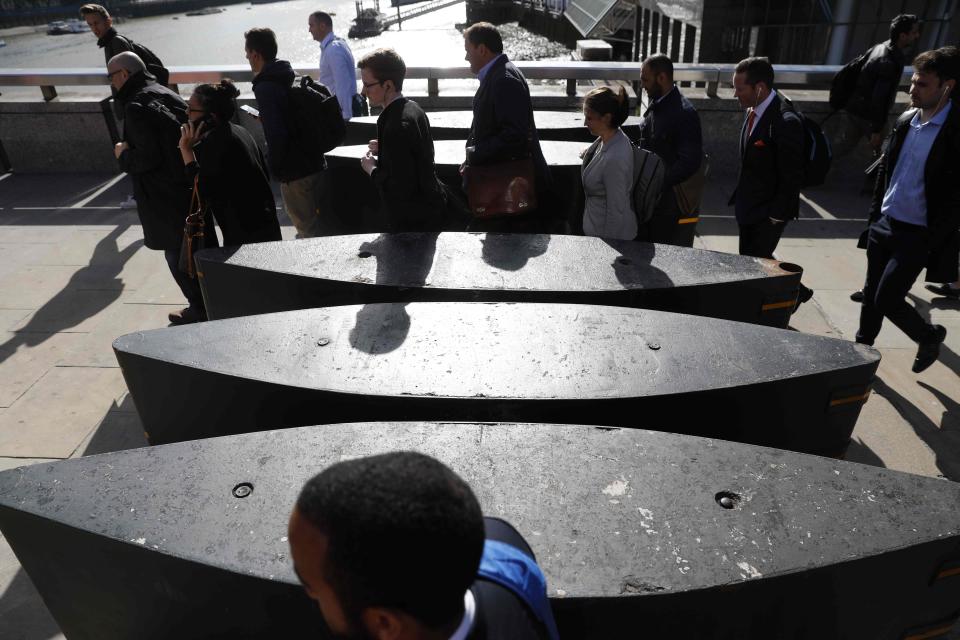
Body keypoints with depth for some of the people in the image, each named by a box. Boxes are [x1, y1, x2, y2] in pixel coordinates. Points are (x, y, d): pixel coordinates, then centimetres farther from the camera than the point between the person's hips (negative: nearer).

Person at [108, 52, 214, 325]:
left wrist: (124, 154, -3)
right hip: (192, 186, 8)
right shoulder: (166, 95, 10)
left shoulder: (136, 107, -16)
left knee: (178, 254, 4)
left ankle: (199, 308, 11)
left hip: (167, 195, -8)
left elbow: (148, 158, -22)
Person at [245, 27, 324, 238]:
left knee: (307, 231, 1)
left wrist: (273, 167, -12)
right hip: (315, 163, 9)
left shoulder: (265, 88, -17)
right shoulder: (291, 78, 10)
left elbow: (277, 134, -26)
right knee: (316, 225, 19)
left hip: (295, 172, -9)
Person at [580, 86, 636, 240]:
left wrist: (608, 244, -18)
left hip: (611, 233, -9)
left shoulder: (615, 158, -33)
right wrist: (591, 154, 9)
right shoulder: (611, 137, -7)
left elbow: (616, 210, -25)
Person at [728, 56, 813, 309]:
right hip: (748, 206, 8)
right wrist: (741, 199, 12)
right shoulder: (754, 111, 2)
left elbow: (791, 177, -21)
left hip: (769, 212, -8)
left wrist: (776, 215, -17)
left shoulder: (786, 122, -24)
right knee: (748, 260, 16)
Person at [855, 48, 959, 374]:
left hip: (917, 235, -6)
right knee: (871, 294, 14)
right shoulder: (905, 121, 4)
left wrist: (933, 244, -16)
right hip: (884, 224, 6)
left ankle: (929, 336, 26)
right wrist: (875, 212, 12)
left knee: (887, 300, -3)